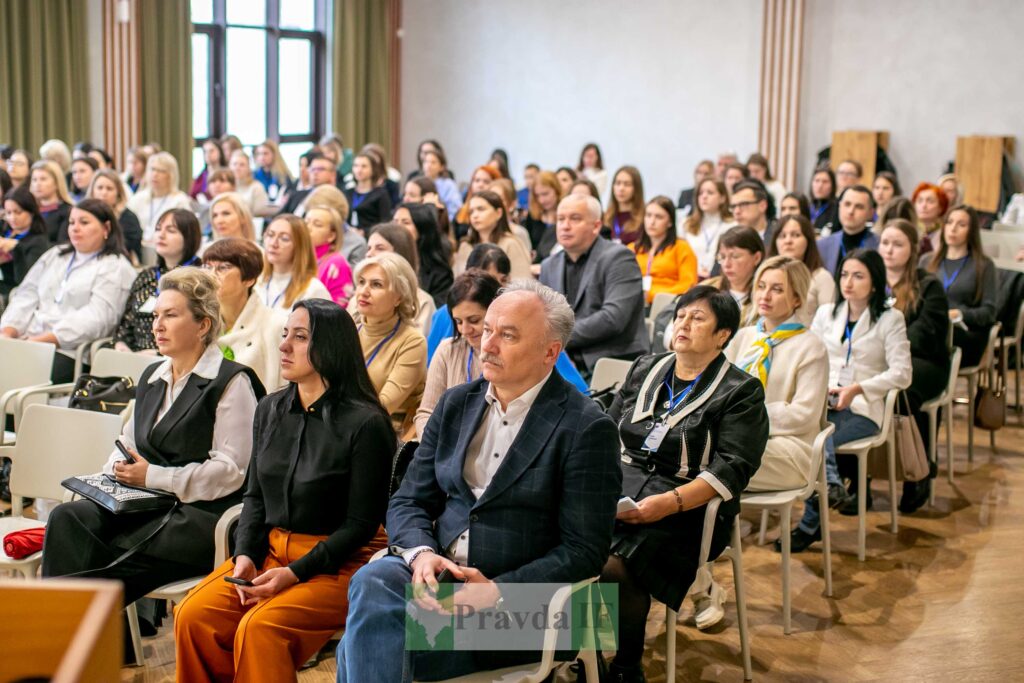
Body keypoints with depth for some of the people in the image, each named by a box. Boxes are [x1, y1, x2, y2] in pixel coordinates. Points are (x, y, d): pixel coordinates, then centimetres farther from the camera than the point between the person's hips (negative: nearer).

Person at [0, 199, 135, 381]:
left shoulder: (116, 268, 2)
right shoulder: (54, 255, 26)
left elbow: (95, 318, -11)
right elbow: (26, 297, 18)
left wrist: (40, 340, -19)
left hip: (68, 352, -6)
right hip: (25, 342, 6)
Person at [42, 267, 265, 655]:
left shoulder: (231, 382, -5)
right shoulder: (152, 378, 21)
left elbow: (231, 470, -13)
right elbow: (129, 444, 25)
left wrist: (152, 477, -14)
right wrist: (114, 474, 0)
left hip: (201, 514, -7)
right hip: (145, 506, 7)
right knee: (68, 518, -23)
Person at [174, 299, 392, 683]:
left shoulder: (364, 424, -12)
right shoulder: (270, 410, 8)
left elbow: (361, 524, -10)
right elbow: (254, 496, 15)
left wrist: (295, 573, -17)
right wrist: (245, 555, -3)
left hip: (340, 562, -6)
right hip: (271, 549, 6)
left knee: (259, 629, -28)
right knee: (192, 616, -16)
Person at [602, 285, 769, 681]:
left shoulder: (741, 392, 2)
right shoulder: (644, 371, 19)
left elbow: (731, 470, -9)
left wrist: (669, 502, -22)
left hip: (686, 511, -5)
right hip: (619, 490, 5)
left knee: (615, 566, -30)